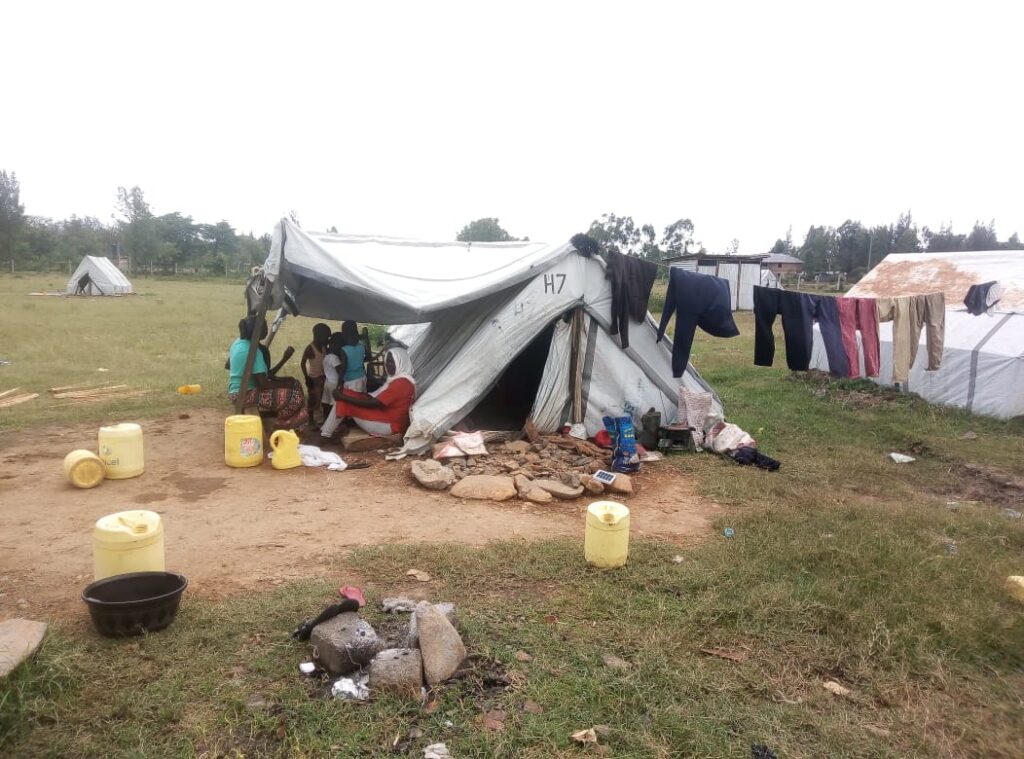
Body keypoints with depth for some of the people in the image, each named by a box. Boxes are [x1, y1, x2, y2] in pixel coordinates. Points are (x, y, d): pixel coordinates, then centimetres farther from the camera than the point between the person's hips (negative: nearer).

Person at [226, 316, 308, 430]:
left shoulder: (238, 342, 5)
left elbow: (228, 365, 22)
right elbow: (263, 384, -26)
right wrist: (285, 383, -10)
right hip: (244, 395, -11)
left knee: (292, 383, 11)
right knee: (292, 394, -17)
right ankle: (283, 423, 6)